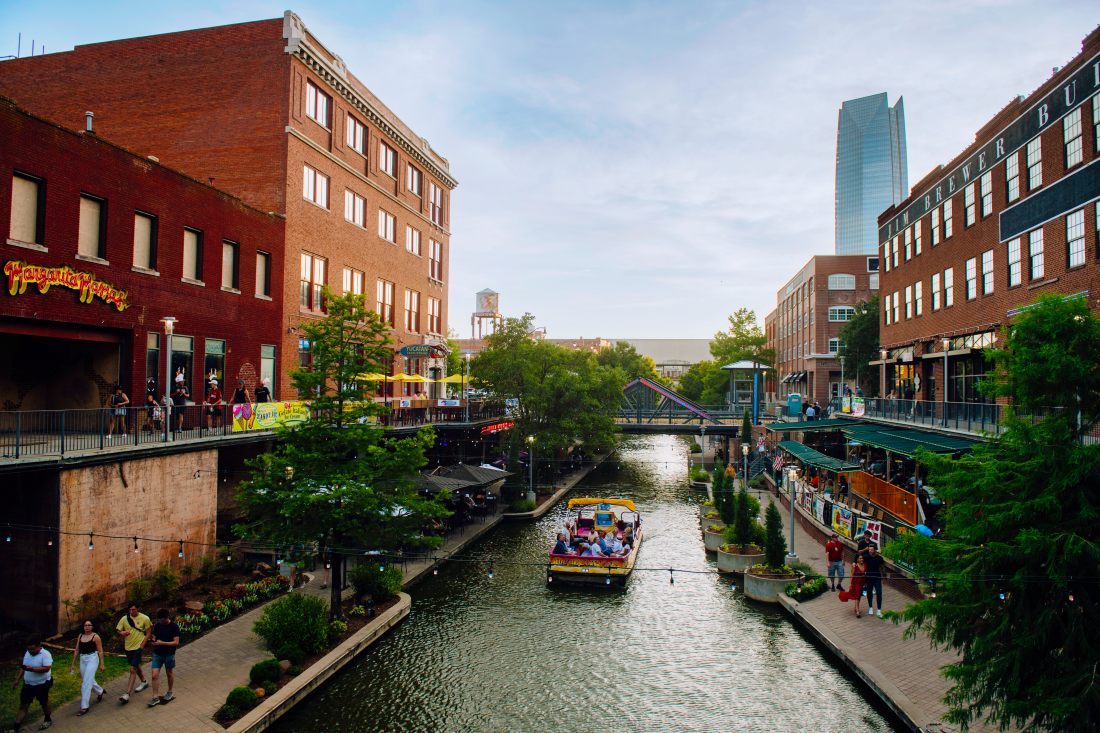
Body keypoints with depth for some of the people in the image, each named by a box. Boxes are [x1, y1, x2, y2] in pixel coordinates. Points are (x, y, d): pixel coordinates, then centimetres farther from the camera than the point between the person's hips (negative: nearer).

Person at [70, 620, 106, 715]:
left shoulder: (95, 637, -8)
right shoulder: (80, 636, 6)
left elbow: (100, 651, -6)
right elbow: (77, 650, 13)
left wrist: (102, 664, -8)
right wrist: (73, 664, 13)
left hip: (92, 659, -6)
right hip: (82, 659, 6)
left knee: (86, 682, -10)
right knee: (89, 680, 15)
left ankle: (84, 706, -4)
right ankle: (100, 691, 43)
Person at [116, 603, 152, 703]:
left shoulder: (144, 618, -10)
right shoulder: (125, 619, -1)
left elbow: (147, 634, -3)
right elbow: (118, 631, 6)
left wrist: (142, 646, -10)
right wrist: (121, 633, -18)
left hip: (138, 647, -5)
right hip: (128, 647, 5)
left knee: (133, 669, -11)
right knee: (136, 666, 23)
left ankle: (127, 694, -9)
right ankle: (143, 682, 45)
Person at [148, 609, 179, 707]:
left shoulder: (174, 627, -15)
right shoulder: (157, 625, -1)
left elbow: (176, 642, -17)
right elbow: (154, 637, 11)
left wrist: (162, 643, -27)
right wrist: (154, 641, -13)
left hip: (169, 654, -3)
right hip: (157, 654, 3)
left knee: (170, 673, 15)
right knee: (154, 675, -3)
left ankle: (170, 691, 35)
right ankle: (155, 697, 6)